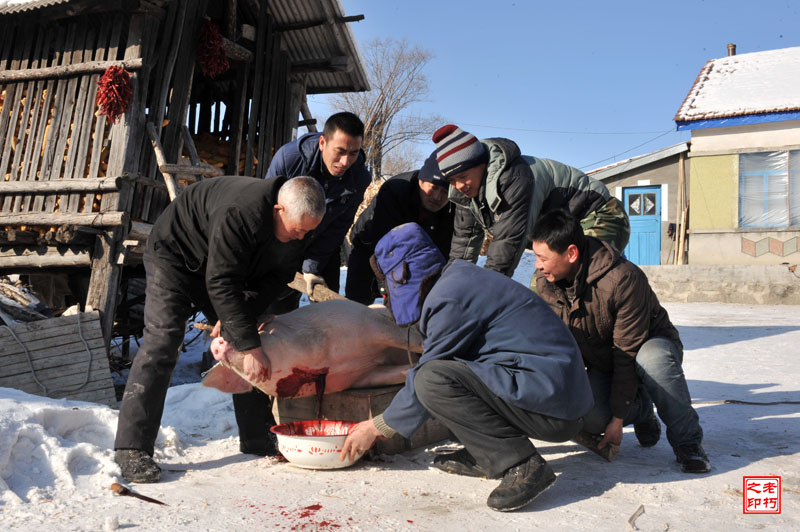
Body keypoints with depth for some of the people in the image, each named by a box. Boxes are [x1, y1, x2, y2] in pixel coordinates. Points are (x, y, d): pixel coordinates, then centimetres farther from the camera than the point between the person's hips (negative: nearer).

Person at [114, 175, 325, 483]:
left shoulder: (294, 222, -14)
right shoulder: (240, 213, -39)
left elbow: (275, 278, -8)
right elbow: (221, 283, -38)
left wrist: (235, 317, -21)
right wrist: (250, 346, -39)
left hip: (220, 265, 7)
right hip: (175, 255, -7)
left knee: (244, 342, 2)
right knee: (161, 344, -18)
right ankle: (132, 448, -12)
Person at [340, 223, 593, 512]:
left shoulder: (449, 298, -16)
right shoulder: (459, 275, 13)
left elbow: (430, 377, -9)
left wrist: (378, 427, 5)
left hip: (554, 411, -10)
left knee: (433, 380, -22)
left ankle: (522, 465, -13)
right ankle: (485, 456, 11)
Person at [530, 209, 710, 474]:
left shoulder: (624, 279, -32)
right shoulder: (544, 283, -14)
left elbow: (628, 354, -28)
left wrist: (617, 419, -25)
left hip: (651, 343, -4)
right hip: (601, 361, 4)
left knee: (652, 359, -42)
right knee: (588, 418, -25)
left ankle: (687, 442, -17)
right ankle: (641, 410, 10)